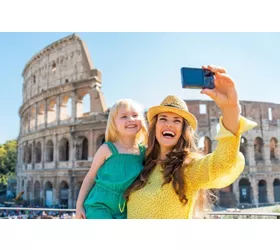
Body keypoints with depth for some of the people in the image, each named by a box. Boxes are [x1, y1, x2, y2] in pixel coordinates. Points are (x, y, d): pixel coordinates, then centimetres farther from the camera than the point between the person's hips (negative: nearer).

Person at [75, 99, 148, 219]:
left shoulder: (144, 151, -1)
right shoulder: (107, 149, -10)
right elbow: (90, 177, -3)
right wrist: (79, 205, -2)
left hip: (125, 211, 4)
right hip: (100, 206, -4)